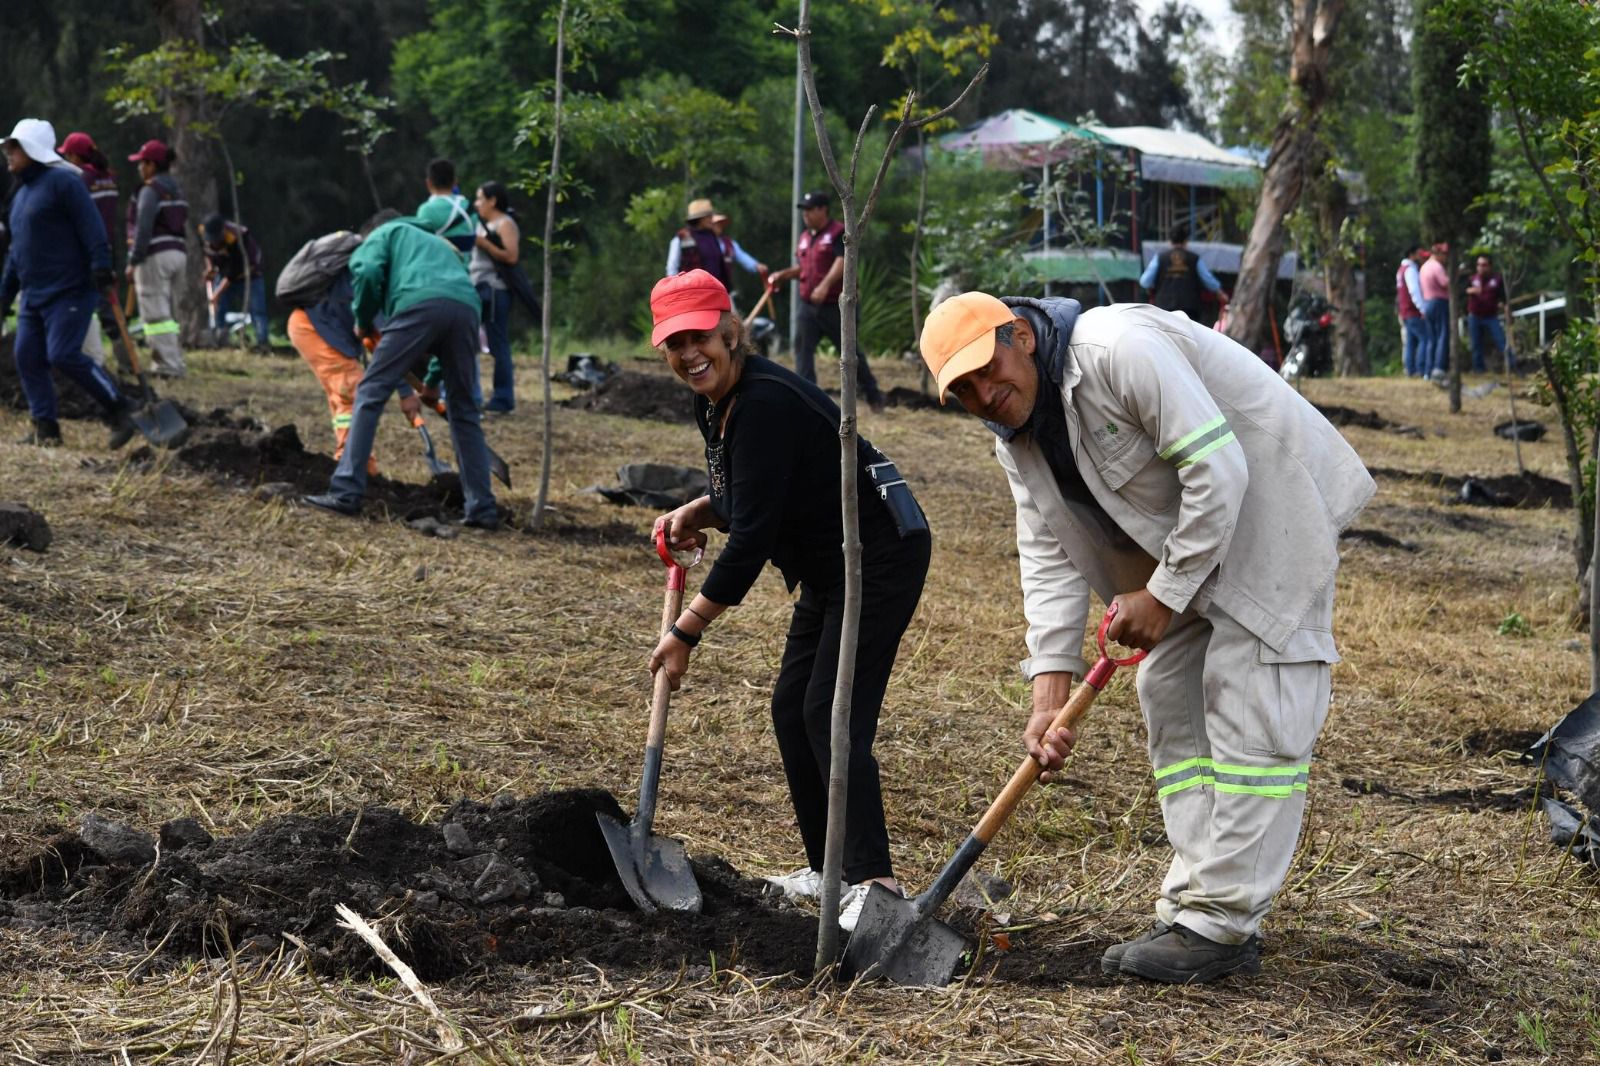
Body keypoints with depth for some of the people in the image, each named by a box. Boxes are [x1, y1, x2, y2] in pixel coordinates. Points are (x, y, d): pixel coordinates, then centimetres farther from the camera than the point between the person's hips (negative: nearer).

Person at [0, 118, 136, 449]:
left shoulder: (62, 182, -8)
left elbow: (91, 226, -17)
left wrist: (101, 266, -26)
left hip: (69, 291, -9)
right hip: (34, 295, 9)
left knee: (63, 355, -17)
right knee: (28, 358, 2)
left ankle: (119, 411, -5)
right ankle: (45, 428, 8)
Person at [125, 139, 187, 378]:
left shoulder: (150, 190, -11)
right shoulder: (176, 191, 16)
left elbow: (143, 229, -17)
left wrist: (133, 261, -14)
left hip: (155, 256, -9)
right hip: (178, 253, 9)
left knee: (155, 314, -7)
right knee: (165, 312, 15)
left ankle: (171, 365, -12)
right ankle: (162, 362, 15)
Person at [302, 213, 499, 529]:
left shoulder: (385, 233, 27)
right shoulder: (438, 243, 45)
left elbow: (368, 272, 2)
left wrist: (363, 322, 20)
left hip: (420, 304, -5)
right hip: (466, 307, 6)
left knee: (370, 393, 1)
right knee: (464, 411, 16)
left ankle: (346, 492, -6)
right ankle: (483, 508, 13)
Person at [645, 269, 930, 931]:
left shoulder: (765, 404, -25)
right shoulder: (715, 403, 5)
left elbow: (752, 537, -27)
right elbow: (751, 499, 19)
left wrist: (687, 631, -23)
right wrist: (696, 512, -2)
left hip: (880, 554, -10)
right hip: (829, 566, 10)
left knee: (831, 711, -17)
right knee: (791, 707, 10)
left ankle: (873, 883, -18)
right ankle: (828, 870, 19)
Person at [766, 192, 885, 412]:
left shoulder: (839, 233, -11)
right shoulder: (806, 237, 14)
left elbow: (842, 262, -26)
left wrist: (825, 285, -39)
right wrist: (784, 275, 7)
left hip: (835, 305, -7)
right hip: (808, 304, 7)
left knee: (850, 351, 5)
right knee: (802, 348, -4)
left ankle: (873, 394, 23)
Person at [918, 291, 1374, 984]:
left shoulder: (1122, 351, -28)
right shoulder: (1017, 434, 0)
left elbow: (1217, 467, -29)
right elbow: (1047, 556, -2)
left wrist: (1165, 593, -22)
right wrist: (1051, 691, -11)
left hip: (1269, 509, -10)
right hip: (1183, 535, 10)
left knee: (1248, 710, -12)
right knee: (1170, 696, 8)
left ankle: (1221, 925, -11)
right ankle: (1195, 908, 12)